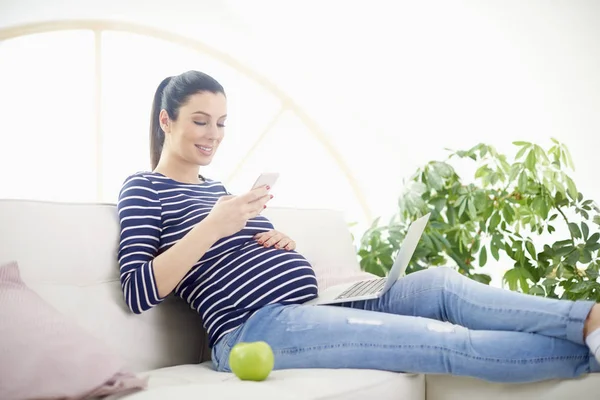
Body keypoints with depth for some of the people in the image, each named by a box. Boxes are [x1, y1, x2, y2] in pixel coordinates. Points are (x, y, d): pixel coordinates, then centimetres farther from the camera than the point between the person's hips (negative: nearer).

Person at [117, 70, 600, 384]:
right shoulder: (144, 189, 2)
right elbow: (138, 292, -12)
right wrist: (213, 226, -19)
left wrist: (283, 245, 2)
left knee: (443, 284, -10)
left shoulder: (215, 188, 26)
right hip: (254, 327, -8)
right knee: (447, 341, -18)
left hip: (308, 309, 8)